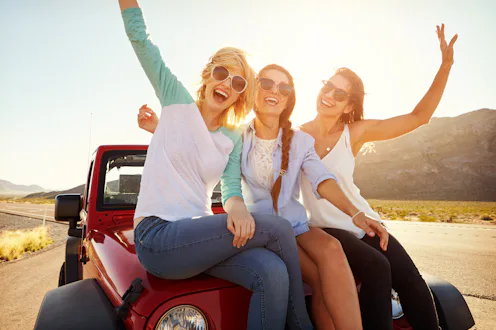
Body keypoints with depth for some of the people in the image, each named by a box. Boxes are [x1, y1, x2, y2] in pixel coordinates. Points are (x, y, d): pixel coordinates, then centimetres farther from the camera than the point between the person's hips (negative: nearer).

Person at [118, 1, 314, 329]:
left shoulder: (233, 139, 12)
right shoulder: (178, 101, 4)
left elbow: (231, 186, -1)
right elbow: (138, 35, 0)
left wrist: (236, 205, -23)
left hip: (197, 233, 4)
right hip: (156, 237, -4)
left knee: (273, 273, -27)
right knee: (279, 228, -20)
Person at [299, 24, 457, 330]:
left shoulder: (356, 132, -1)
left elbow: (419, 116, -2)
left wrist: (446, 65, -9)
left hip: (363, 223, 2)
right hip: (324, 227, -2)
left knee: (411, 279, -16)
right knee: (376, 268, -28)